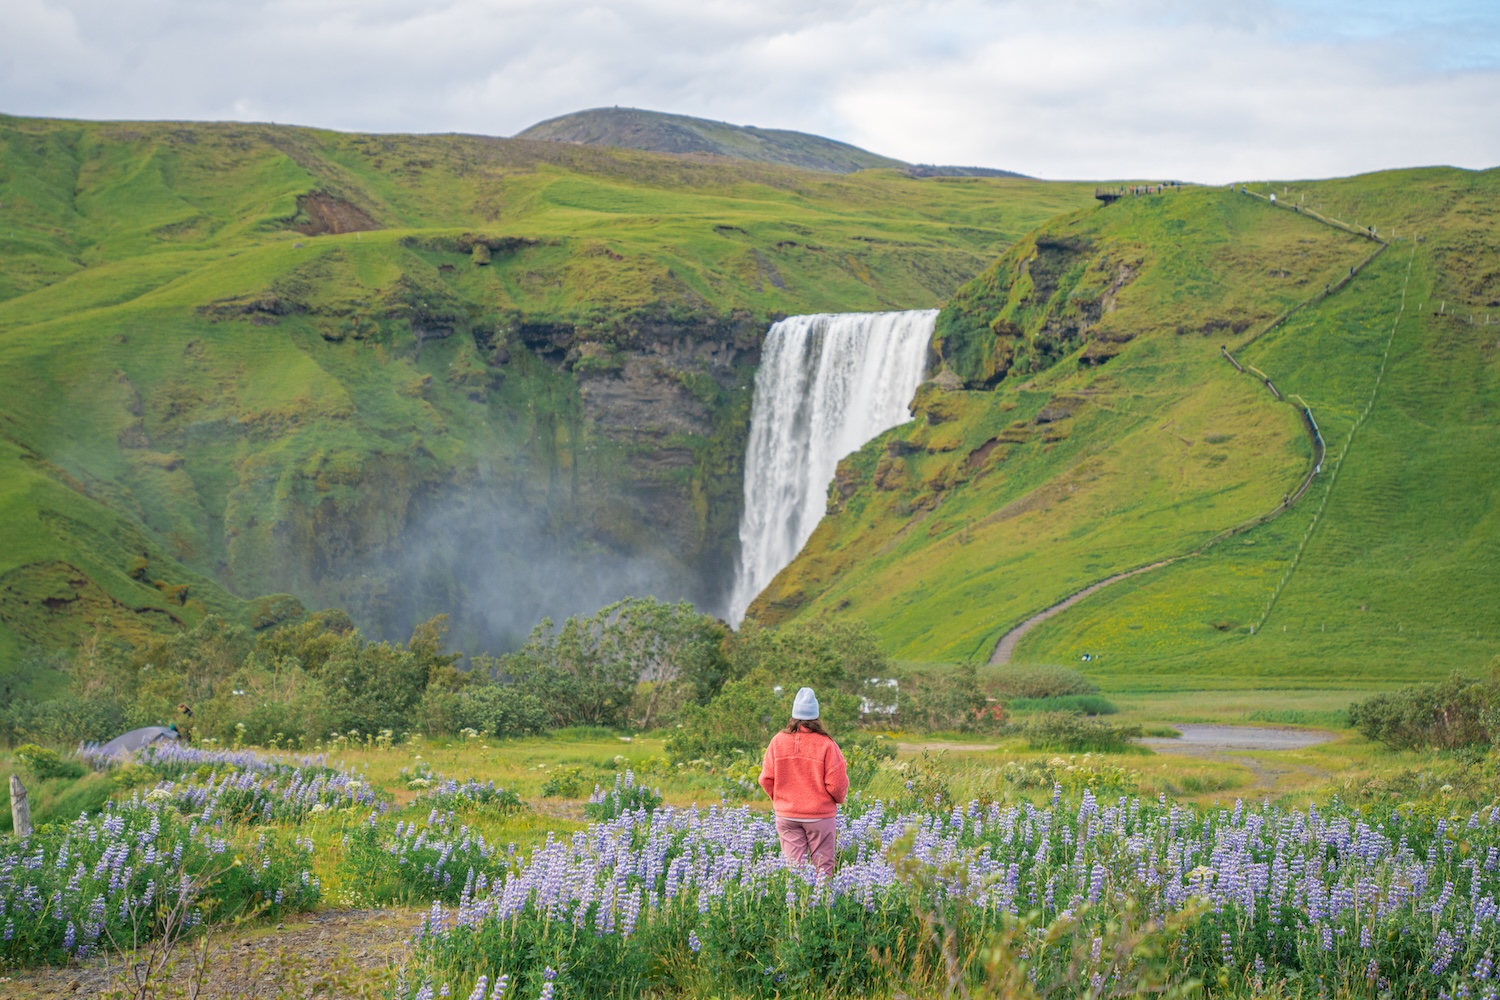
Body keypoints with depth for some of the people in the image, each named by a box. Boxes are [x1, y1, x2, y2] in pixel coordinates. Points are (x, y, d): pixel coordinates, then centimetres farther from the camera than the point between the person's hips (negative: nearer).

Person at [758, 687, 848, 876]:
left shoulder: (778, 741, -4)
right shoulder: (826, 744, -12)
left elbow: (766, 778, 1)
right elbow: (837, 783, -11)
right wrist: (839, 799, 11)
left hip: (786, 816, 3)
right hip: (820, 815, -3)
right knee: (822, 867, 5)